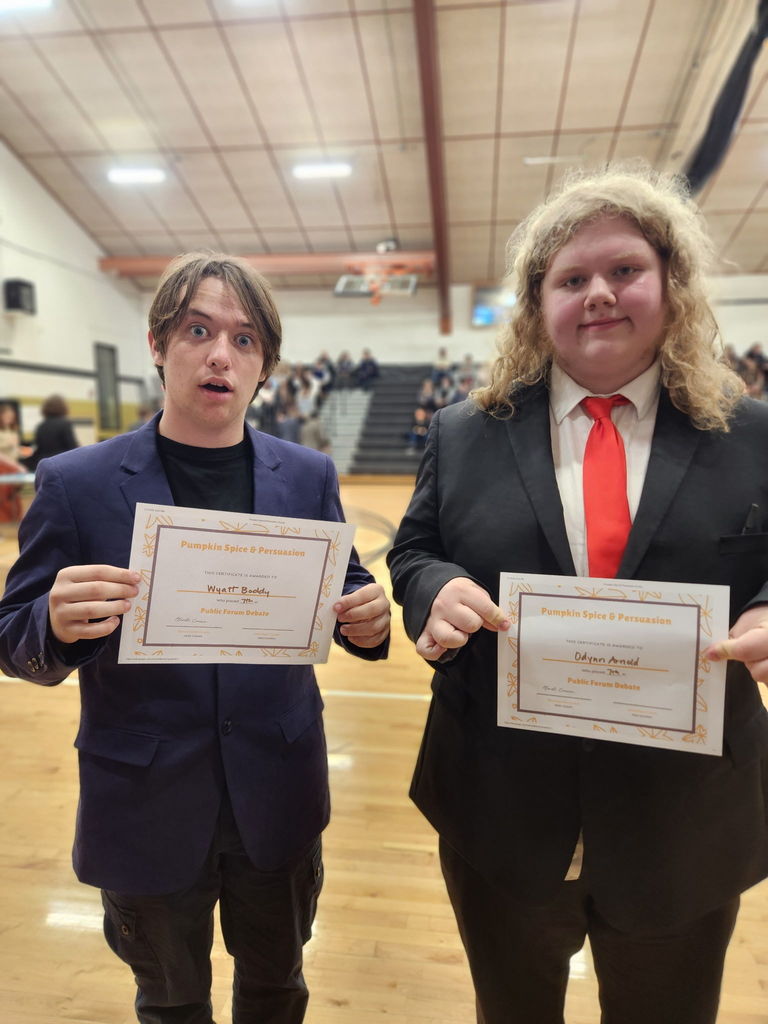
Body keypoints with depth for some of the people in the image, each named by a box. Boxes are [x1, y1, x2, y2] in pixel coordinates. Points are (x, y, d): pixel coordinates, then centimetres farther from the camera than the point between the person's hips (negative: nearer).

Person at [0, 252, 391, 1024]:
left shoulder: (309, 476, -4)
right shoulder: (76, 483, -10)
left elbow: (343, 593, 3)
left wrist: (367, 620, -19)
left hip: (279, 798, 2)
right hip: (145, 808, -1)